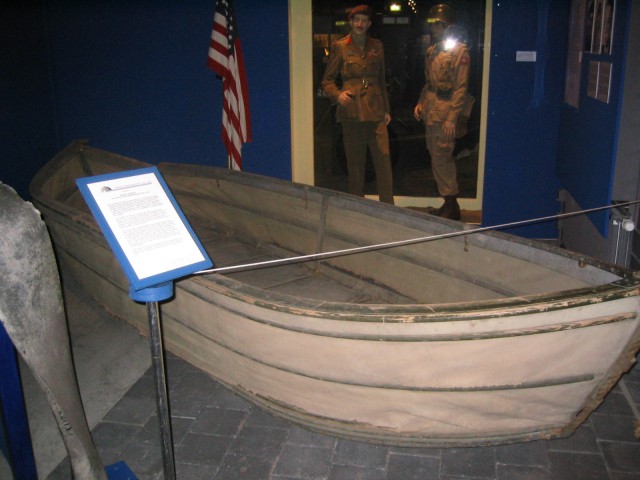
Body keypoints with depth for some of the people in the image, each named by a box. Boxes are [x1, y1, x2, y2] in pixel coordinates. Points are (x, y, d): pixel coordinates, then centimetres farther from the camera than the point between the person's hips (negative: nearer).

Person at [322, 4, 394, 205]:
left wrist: (386, 110, 15)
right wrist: (337, 95, -15)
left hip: (375, 113, 2)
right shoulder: (340, 47, 1)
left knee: (384, 161, -3)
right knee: (355, 164, 5)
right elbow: (327, 80, 4)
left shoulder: (377, 46, 10)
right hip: (352, 113, -2)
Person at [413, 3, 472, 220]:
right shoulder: (432, 51, 16)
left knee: (441, 159, -8)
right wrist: (420, 103, 13)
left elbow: (461, 88, -14)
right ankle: (449, 204, 21)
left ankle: (451, 206, 1)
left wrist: (452, 118, -20)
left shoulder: (459, 50, -8)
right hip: (431, 112, 8)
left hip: (445, 112, -8)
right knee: (440, 158, 11)